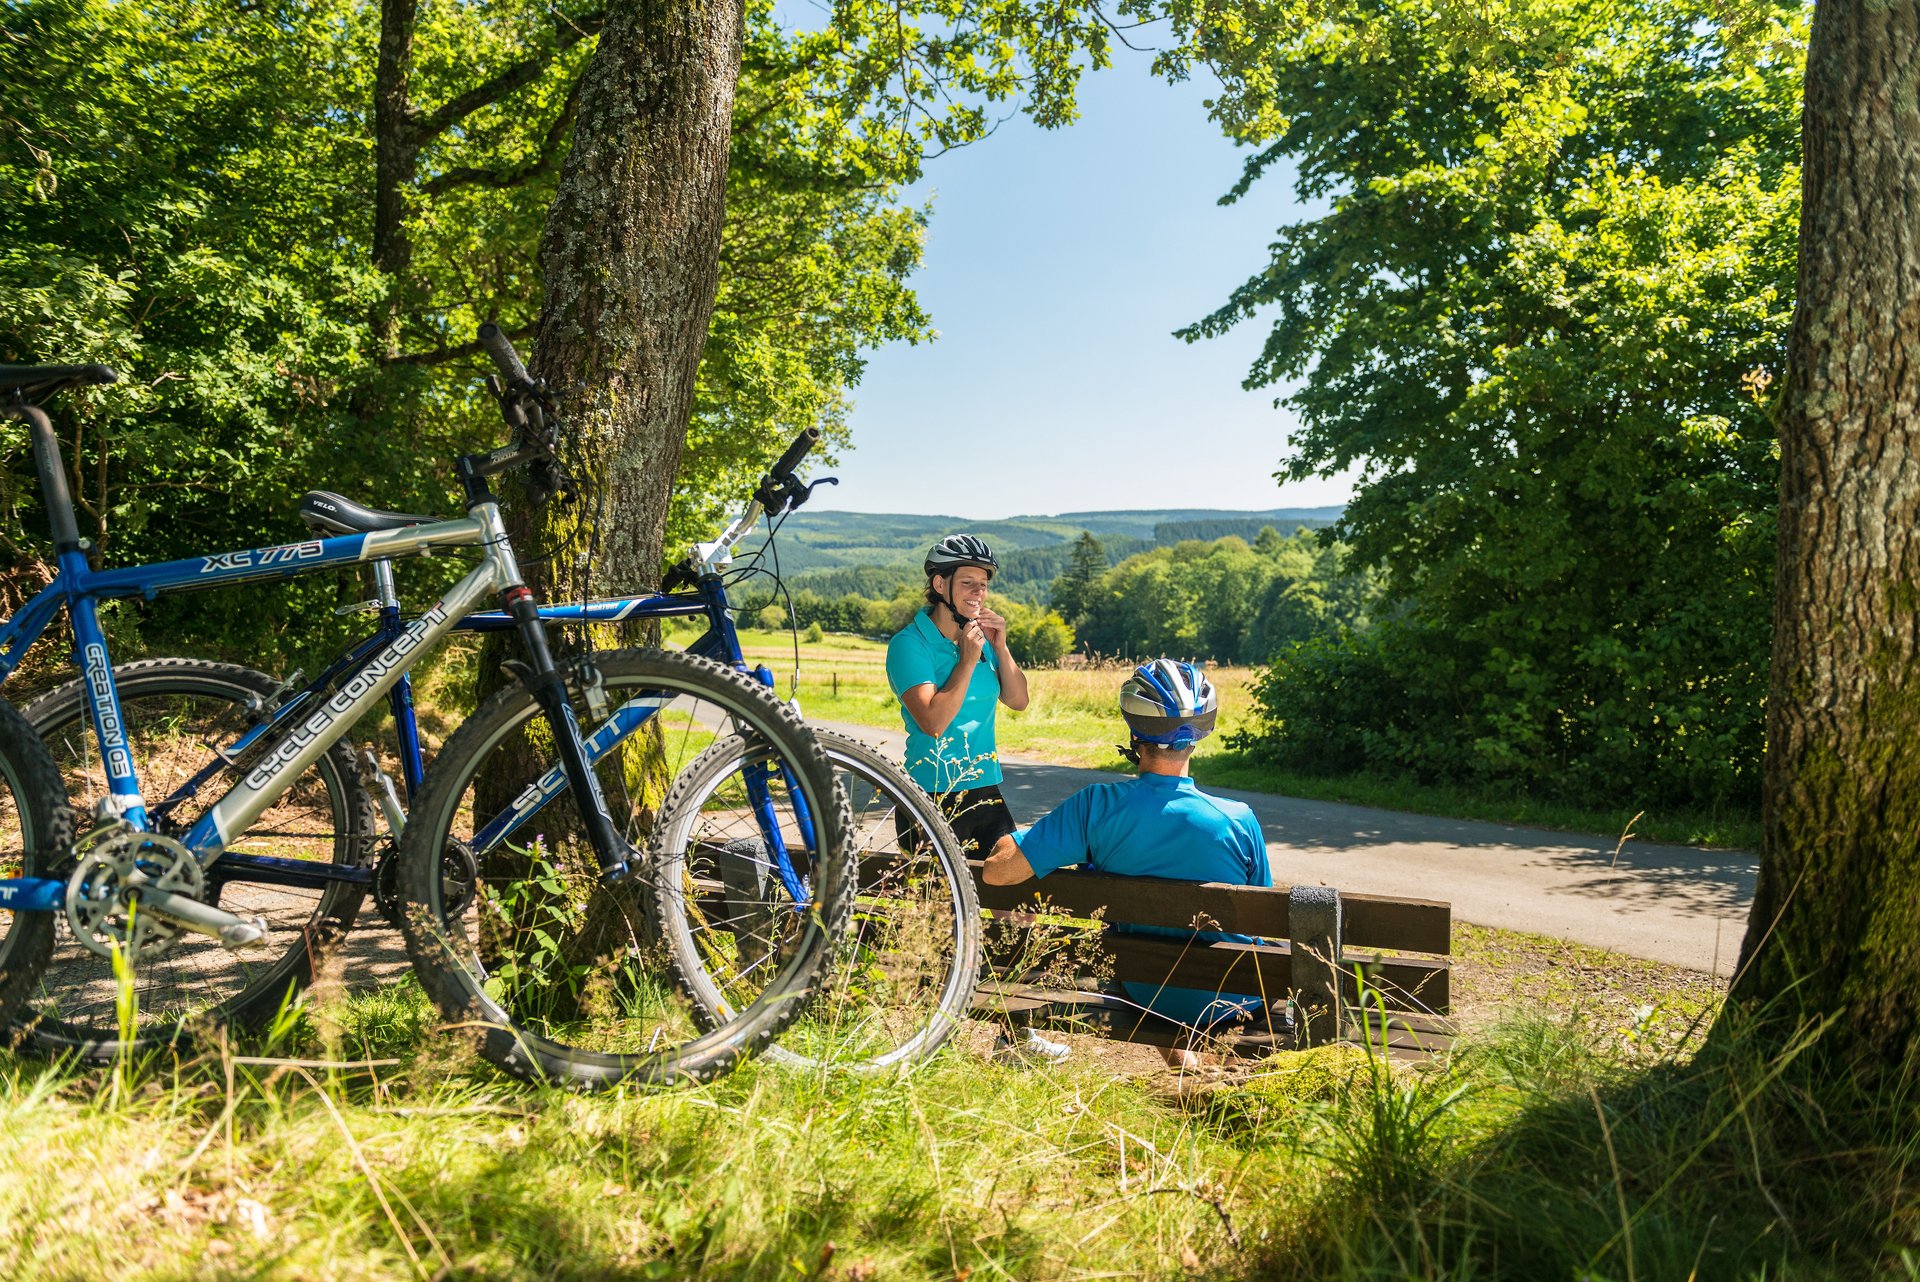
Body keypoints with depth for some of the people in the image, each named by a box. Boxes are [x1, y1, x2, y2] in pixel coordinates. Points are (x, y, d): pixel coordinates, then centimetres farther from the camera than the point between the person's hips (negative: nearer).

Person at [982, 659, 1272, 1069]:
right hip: (1234, 1000, -1)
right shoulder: (1238, 821, -22)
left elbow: (997, 870, -24)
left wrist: (1014, 837, -2)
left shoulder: (1097, 806, -23)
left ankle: (1176, 1045, 40)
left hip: (1146, 995, 1)